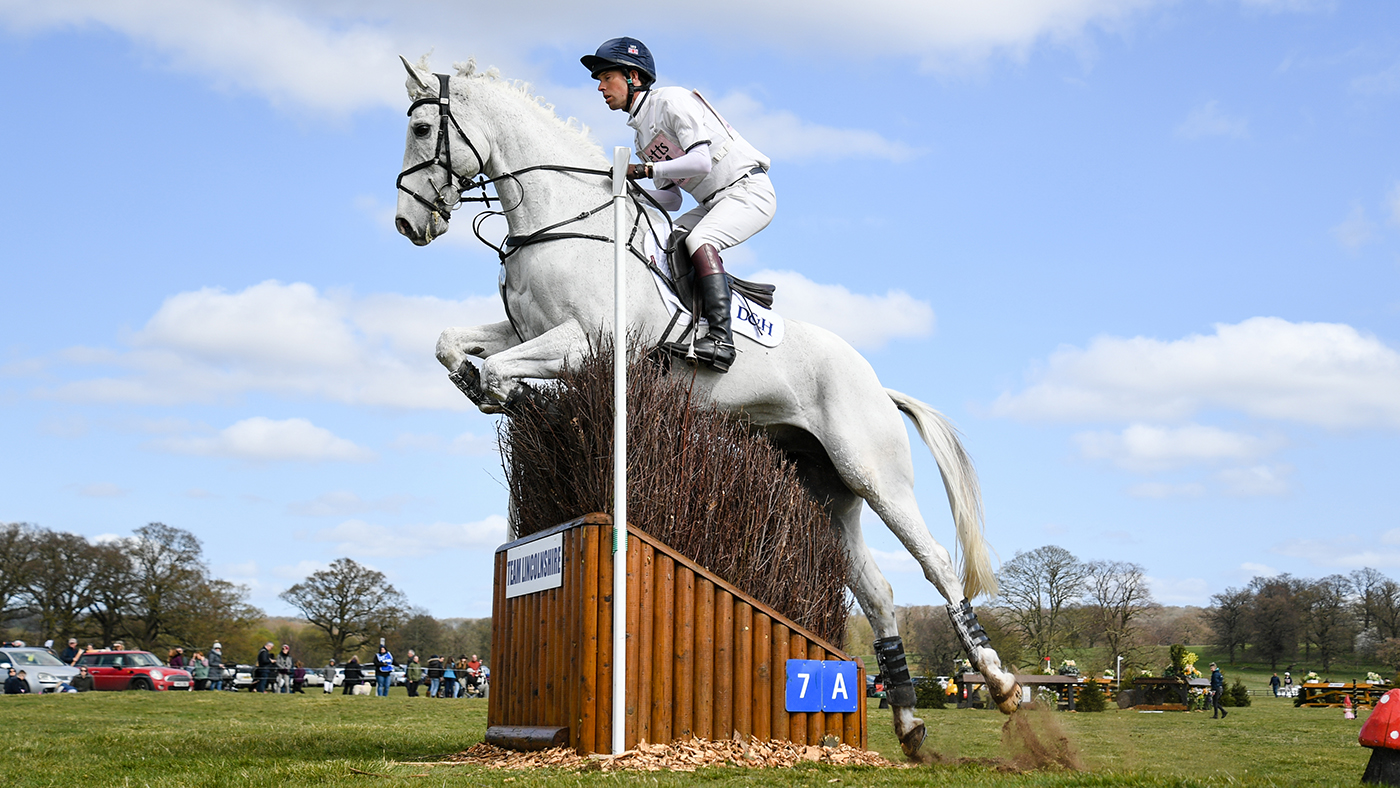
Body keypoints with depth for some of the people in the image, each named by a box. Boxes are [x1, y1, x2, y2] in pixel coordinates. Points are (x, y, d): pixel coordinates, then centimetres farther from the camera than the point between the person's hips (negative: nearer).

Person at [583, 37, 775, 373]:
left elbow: (701, 162, -24)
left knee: (698, 240, -31)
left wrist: (644, 170, -23)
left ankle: (720, 336, -37)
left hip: (749, 190, -10)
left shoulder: (672, 100, -12)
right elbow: (672, 199, 15)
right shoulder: (641, 135, 16)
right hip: (713, 204, 10)